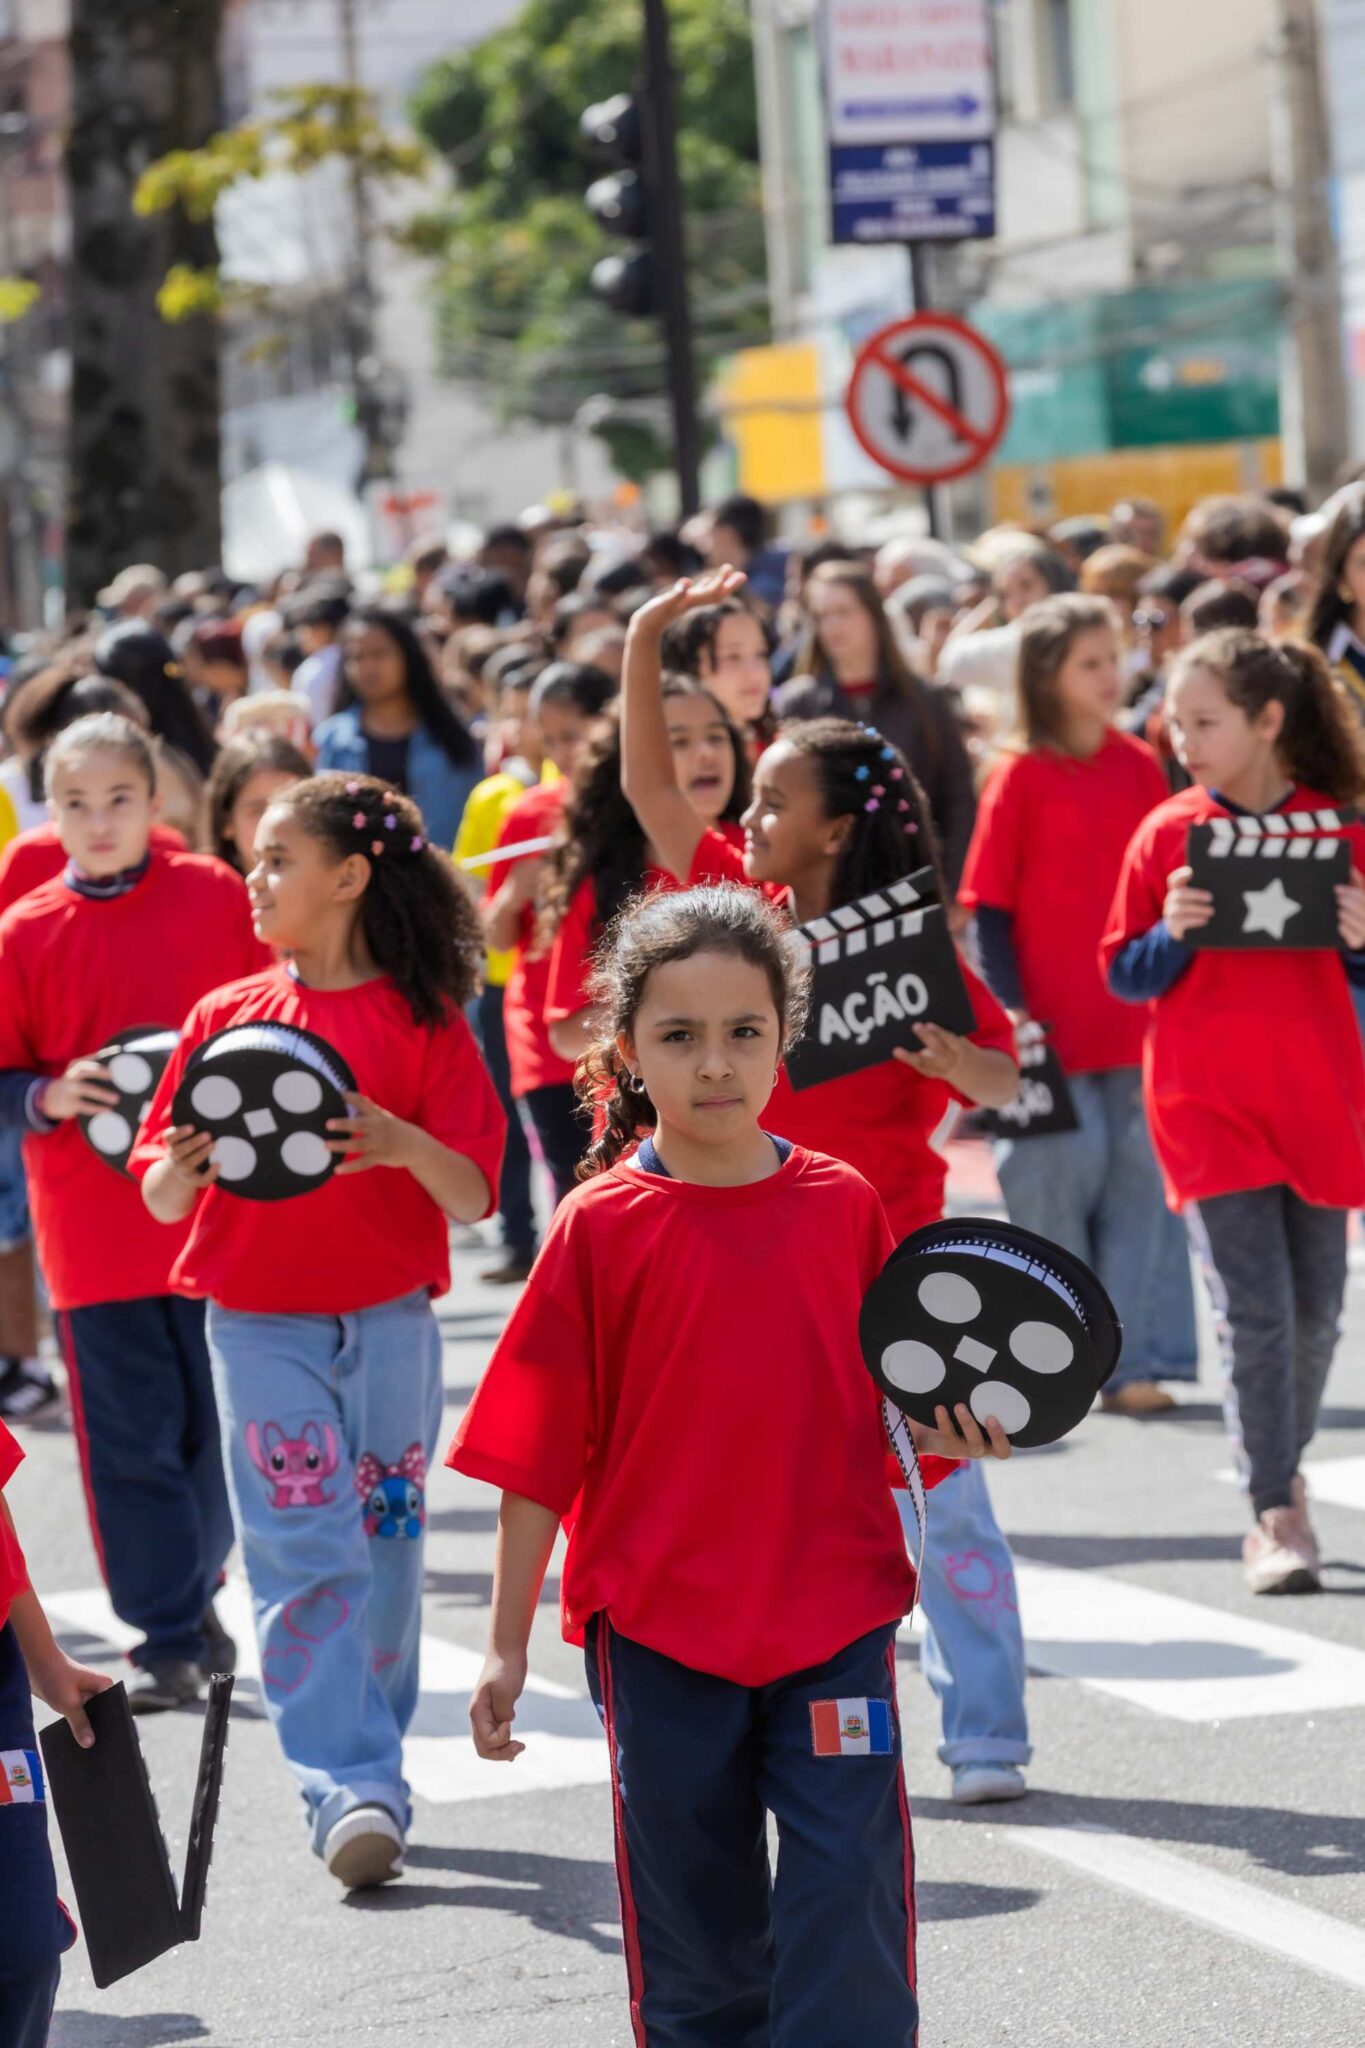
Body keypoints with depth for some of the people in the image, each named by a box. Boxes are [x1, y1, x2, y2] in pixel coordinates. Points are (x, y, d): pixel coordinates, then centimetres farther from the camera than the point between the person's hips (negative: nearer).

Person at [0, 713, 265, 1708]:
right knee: (130, 1435, 0)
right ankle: (169, 1643, 6)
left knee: (219, 1420, 10)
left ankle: (197, 1596, 30)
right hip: (95, 1226, -1)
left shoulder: (215, 897, -1)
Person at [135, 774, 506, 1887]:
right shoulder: (228, 1016, 6)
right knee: (304, 1559, -8)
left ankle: (362, 1772, 19)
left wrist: (402, 1145, -24)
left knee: (385, 1554, 6)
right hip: (260, 1327, 1)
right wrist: (187, 1164, -17)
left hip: (391, 1325, -1)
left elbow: (472, 1198, -5)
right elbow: (162, 1199, 6)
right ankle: (354, 1792, -12)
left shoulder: (423, 1023, 0)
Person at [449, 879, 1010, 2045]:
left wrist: (944, 1437, -12)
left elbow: (884, 1424, 10)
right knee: (693, 1920, 10)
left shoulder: (842, 1208, 2)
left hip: (835, 1620, 1)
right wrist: (508, 1644, -2)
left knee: (849, 1903, -4)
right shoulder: (603, 1227, -4)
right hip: (659, 1637, -1)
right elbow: (538, 1457, -1)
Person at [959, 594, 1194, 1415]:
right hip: (1051, 1025, -4)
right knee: (1056, 1179, 1)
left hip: (1136, 1021, 4)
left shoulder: (1141, 766, 6)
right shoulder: (1021, 777, -5)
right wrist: (1012, 1010, -12)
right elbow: (990, 906, -5)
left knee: (1137, 1185, 2)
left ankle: (1129, 1363, 5)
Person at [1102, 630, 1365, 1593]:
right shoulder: (1166, 835, 0)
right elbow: (1124, 974, 4)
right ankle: (1275, 1515, -5)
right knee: (1255, 1306, -10)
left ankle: (1287, 1470, 31)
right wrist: (1172, 934, -15)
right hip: (1207, 1102, -2)